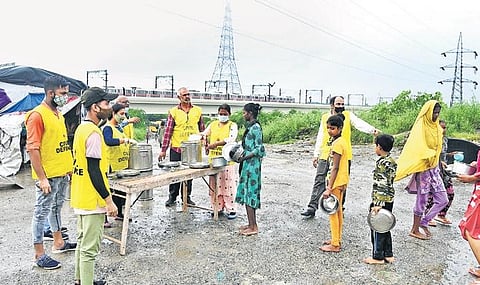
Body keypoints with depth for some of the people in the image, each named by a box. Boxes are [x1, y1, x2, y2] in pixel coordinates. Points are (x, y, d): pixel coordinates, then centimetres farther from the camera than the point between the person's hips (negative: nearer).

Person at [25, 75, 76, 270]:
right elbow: (32, 149, -18)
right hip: (48, 175, -8)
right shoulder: (37, 115, -14)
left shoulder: (58, 115, 12)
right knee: (42, 212, 2)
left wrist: (69, 169, 17)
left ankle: (58, 243, 33)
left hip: (62, 173, 8)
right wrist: (41, 177, -19)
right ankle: (39, 254, 12)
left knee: (57, 207, 19)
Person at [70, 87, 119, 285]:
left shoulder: (81, 129, 10)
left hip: (81, 198, 10)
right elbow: (94, 171, -23)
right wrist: (109, 200, -18)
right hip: (93, 200, -10)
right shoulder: (94, 133, -20)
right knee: (90, 249, -1)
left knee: (83, 242, 21)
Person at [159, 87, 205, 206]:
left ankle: (187, 197, 23)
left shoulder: (198, 110, 5)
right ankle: (172, 197, 18)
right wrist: (163, 150, -6)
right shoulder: (173, 112, -1)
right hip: (176, 148, -2)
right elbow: (168, 131, -3)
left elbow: (202, 129, 11)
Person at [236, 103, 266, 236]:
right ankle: (252, 224, 22)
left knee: (250, 194, -4)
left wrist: (244, 158, -16)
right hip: (248, 165, 10)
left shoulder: (255, 128, -15)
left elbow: (259, 150, -19)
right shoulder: (250, 127, 13)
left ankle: (253, 227, 4)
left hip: (252, 165, -10)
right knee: (247, 194, 13)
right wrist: (241, 155, 10)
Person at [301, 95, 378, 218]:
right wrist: (316, 154, 11)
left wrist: (372, 130, -32)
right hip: (326, 156, 1)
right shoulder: (325, 117, 9)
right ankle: (312, 207, 4)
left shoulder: (348, 115, 4)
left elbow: (360, 123, -13)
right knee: (319, 181, -1)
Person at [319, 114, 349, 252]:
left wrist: (329, 188, -24)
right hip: (342, 181, 10)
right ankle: (337, 239, 29)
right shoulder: (342, 140, 10)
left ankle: (335, 245, 6)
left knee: (333, 212, -2)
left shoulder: (337, 144, -20)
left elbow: (335, 168, -24)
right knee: (338, 210, 17)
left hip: (336, 182, -10)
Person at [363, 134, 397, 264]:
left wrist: (378, 204, -23)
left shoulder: (382, 163, -19)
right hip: (389, 200, 9)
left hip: (380, 201, -9)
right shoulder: (392, 162, 10)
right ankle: (388, 255, 26)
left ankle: (377, 257, 11)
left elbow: (382, 185, -23)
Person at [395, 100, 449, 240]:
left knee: (443, 200, 8)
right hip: (423, 168, -7)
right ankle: (415, 230, 19)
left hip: (434, 168, 7)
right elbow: (415, 149, -20)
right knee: (422, 200, 3)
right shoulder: (420, 127, -13)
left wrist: (438, 161, 14)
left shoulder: (436, 127, 10)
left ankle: (424, 222, 24)